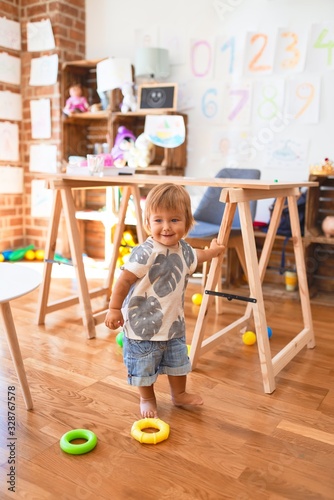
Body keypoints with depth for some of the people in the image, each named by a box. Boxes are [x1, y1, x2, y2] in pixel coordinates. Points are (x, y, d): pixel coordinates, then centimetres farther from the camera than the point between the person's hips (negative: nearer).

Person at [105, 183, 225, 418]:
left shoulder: (184, 249, -2)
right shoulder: (145, 253, -28)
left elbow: (193, 258, 24)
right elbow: (125, 280, -23)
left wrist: (211, 252, 39)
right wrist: (114, 308, -21)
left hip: (174, 323, 7)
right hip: (143, 325, -7)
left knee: (178, 361, 23)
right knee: (145, 366, 11)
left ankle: (179, 394, 47)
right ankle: (147, 399, 38)